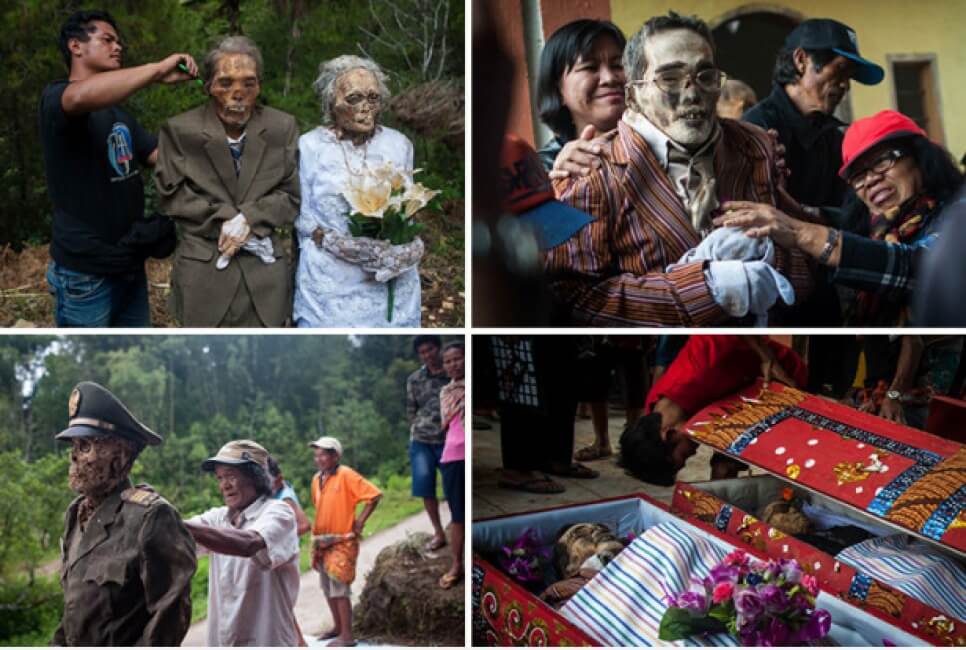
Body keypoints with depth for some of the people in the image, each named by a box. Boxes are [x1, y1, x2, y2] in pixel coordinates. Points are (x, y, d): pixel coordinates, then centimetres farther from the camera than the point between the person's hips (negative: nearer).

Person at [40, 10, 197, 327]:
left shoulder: (121, 115, 17)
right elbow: (82, 97, -36)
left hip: (130, 265, 8)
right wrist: (159, 70, -30)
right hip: (84, 270, -8)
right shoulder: (55, 97, -11)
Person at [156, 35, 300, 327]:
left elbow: (291, 195, 3)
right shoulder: (180, 130, -1)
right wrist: (225, 219, -12)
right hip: (203, 270, -1)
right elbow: (171, 194, -2)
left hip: (265, 271, 2)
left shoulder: (282, 127, 4)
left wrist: (249, 219, -14)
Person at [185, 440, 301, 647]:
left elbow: (248, 543, -32)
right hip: (221, 640, 6)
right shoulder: (218, 517, 8)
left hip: (267, 640, -6)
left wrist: (175, 525, -40)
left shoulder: (278, 513, -12)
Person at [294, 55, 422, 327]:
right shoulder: (309, 146, 0)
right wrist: (335, 242, -15)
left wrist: (405, 249, -5)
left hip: (392, 279, 2)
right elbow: (302, 216, 2)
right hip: (331, 283, -2)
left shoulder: (399, 144, 7)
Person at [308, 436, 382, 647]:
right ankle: (338, 627, 29)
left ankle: (347, 635, -2)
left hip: (342, 541, -8)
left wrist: (360, 520, -15)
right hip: (322, 541, 8)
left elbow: (374, 495, -17)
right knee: (328, 588, 15)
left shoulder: (346, 475, -15)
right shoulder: (317, 479, 7)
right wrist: (318, 527, 14)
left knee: (340, 588, -8)